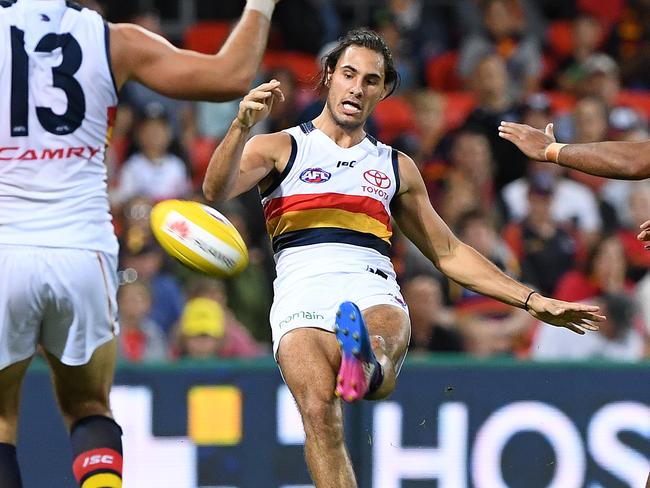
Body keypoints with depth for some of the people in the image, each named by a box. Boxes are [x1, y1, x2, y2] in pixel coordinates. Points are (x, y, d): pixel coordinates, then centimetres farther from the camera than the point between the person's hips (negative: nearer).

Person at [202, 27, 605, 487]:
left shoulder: (396, 168, 27)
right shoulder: (281, 148, 17)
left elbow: (449, 252, 32)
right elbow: (216, 190, -1)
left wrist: (534, 301, 27)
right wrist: (244, 123, -19)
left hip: (373, 293, 2)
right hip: (302, 291, -2)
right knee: (319, 411, -31)